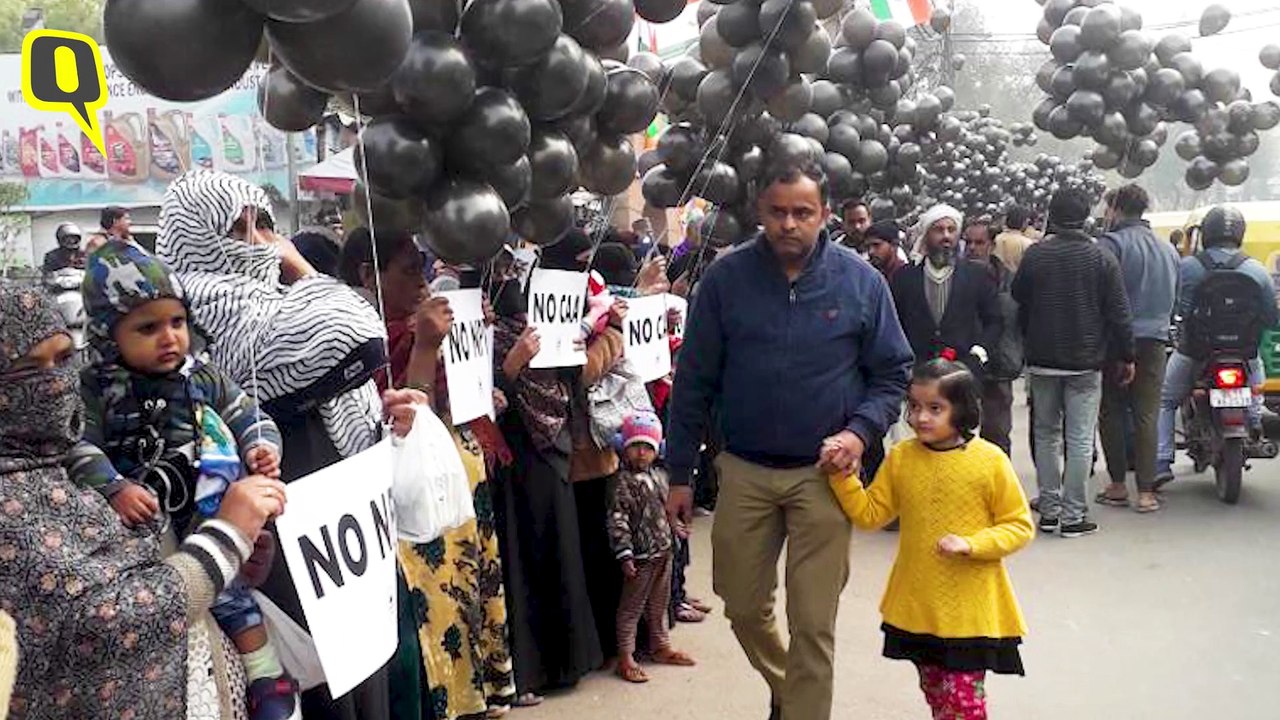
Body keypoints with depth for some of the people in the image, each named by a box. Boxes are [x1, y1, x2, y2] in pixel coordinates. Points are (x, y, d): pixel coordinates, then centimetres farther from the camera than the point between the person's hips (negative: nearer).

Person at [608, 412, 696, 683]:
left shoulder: (659, 475, 8)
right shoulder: (624, 482, -16)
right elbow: (617, 520, -20)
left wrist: (675, 528, 27)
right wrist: (625, 554, -23)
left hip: (663, 551, 8)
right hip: (641, 556, -8)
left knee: (659, 604, 20)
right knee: (631, 607, 1)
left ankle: (660, 646, 33)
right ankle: (625, 657, 7)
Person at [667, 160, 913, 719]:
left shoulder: (860, 281, -4)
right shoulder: (725, 279, -4)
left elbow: (893, 373, 4)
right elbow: (694, 382, 0)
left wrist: (860, 430, -14)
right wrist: (679, 474, 1)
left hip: (824, 474, -1)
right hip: (744, 472, 2)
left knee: (813, 623, 3)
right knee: (744, 607, 16)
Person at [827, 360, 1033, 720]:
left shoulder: (990, 461, -11)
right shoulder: (901, 457, -1)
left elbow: (1019, 526, -6)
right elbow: (870, 514, 4)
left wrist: (970, 545, -19)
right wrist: (843, 476, -9)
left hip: (970, 608, -4)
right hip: (917, 606, 4)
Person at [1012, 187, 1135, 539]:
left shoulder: (1035, 255, -4)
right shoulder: (1102, 258, -5)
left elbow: (1018, 300, 5)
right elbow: (1118, 314, -2)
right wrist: (1125, 357, 5)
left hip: (1043, 360, 2)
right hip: (1086, 363, -1)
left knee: (1046, 434, 12)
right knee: (1080, 439, 1)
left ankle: (1049, 510, 15)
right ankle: (1073, 516, 2)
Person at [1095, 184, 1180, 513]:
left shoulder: (1112, 243, -8)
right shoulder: (1168, 249, 13)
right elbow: (1175, 297, 20)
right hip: (1155, 339, 5)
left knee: (1112, 412, 6)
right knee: (1147, 415, 4)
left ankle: (1118, 484, 9)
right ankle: (1146, 491, 2)